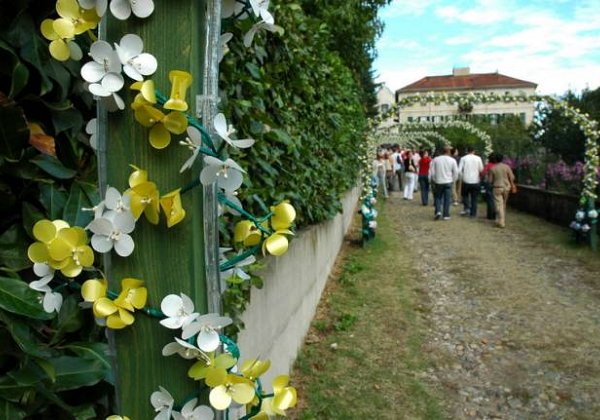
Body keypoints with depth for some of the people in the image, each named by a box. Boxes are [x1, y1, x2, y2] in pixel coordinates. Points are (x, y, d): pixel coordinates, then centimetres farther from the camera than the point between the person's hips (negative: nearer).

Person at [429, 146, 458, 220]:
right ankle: (446, 215, 8)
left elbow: (431, 171, 0)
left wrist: (433, 180, 12)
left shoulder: (435, 159, -3)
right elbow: (456, 172, -1)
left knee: (437, 197, 14)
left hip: (438, 182, 0)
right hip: (448, 182, 0)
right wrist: (453, 180, 14)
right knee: (447, 199, 6)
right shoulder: (452, 160, -3)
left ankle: (438, 211, -5)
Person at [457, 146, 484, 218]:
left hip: (466, 180, -1)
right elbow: (481, 169, 1)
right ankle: (473, 213, 10)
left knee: (465, 195, 20)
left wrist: (461, 178, 7)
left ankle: (466, 208, 4)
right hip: (475, 181, 1)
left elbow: (459, 170, -8)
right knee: (474, 198, 9)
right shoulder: (478, 158, 0)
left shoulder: (463, 158, -3)